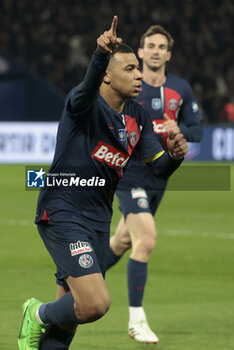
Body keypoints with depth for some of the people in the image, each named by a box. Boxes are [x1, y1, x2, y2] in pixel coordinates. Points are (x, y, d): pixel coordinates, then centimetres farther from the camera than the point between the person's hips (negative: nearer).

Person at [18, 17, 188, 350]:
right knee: (95, 304, -21)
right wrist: (102, 54, -60)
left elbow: (159, 167, 9)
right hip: (62, 214, -8)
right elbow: (89, 87, -39)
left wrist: (174, 155, -15)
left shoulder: (138, 117, 9)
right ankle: (39, 314, 8)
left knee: (70, 311, 10)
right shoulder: (84, 103, -15)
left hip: (99, 220, 8)